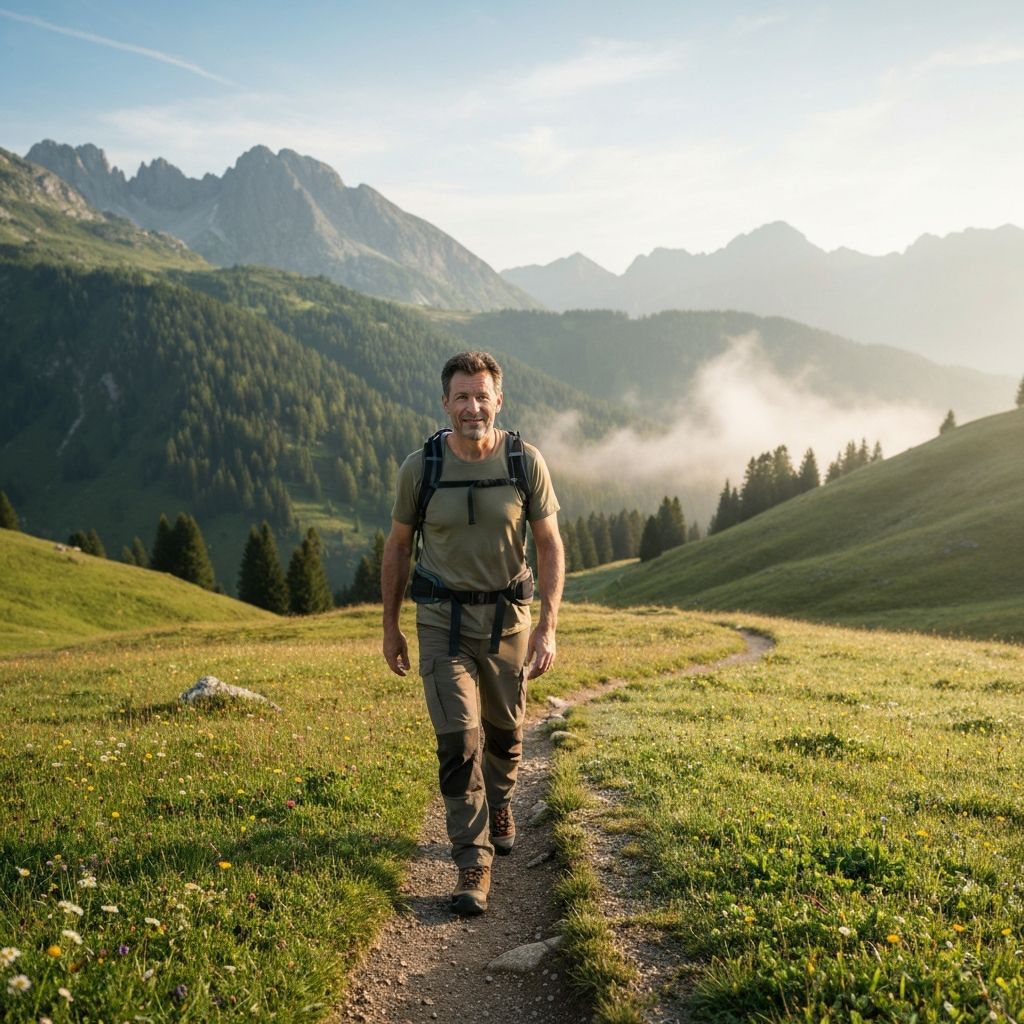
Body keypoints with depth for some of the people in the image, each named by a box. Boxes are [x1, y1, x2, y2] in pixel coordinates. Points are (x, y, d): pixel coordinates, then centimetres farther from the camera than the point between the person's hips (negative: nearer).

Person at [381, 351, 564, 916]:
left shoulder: (525, 461, -10)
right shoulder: (421, 466, -10)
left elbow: (550, 546, -4)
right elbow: (397, 548, 3)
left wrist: (548, 628, -12)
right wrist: (390, 628, 6)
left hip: (507, 615, 2)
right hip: (443, 619, -1)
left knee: (505, 731, 17)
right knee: (458, 738, -11)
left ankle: (500, 807, 47)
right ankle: (472, 865, -2)